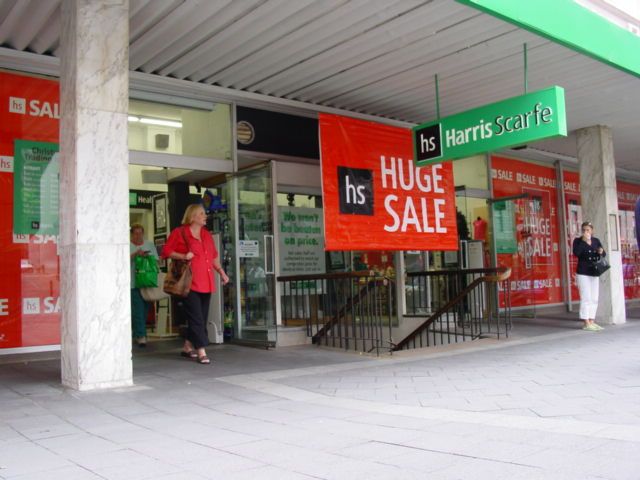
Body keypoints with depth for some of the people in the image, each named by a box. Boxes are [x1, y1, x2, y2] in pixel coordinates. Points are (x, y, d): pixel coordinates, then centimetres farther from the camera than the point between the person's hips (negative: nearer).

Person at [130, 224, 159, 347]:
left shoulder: (150, 245, 15)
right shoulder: (127, 246, 5)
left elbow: (156, 260, 12)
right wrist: (135, 254, -20)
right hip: (133, 282, -4)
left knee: (145, 309, 7)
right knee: (138, 310, -9)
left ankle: (136, 334, 22)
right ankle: (141, 335, -7)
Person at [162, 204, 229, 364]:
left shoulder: (206, 235, 18)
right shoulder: (179, 233, -3)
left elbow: (214, 256, 24)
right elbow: (166, 251, -4)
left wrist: (221, 272, 15)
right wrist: (184, 256, -17)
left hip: (206, 283, 7)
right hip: (190, 283, -7)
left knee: (202, 318, 11)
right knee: (196, 318, -9)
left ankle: (187, 347, 25)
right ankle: (201, 352, -7)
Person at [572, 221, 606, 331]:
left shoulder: (596, 241, 12)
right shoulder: (578, 240, -2)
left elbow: (604, 254, 11)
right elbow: (576, 253, -18)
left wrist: (601, 252, -11)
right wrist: (584, 241, -19)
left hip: (594, 274, 5)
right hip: (583, 274, -5)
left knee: (594, 299, 7)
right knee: (586, 298, -9)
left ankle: (592, 321, 14)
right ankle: (586, 323, -6)